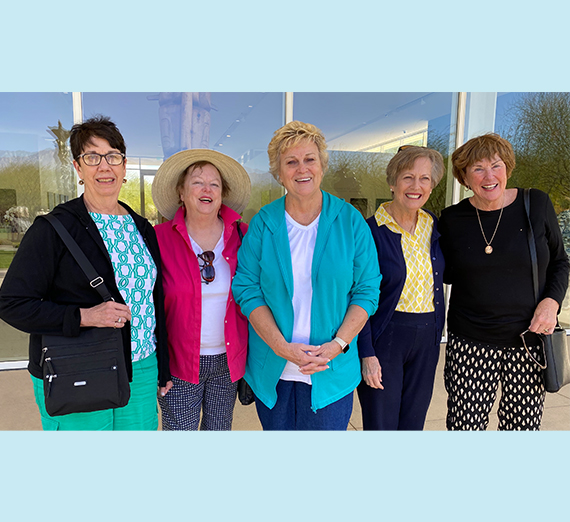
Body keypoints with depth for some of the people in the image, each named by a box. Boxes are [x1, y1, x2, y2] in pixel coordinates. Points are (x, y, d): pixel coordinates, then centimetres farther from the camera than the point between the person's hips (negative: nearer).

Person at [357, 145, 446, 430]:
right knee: (381, 425, 5)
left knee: (413, 423, 17)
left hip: (427, 339, 6)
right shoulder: (371, 231, -12)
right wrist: (366, 353, -15)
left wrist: (436, 333, 13)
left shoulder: (433, 225, 5)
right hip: (383, 338, -5)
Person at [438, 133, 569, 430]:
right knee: (463, 425, 3)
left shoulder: (536, 204, 0)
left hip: (530, 342, 1)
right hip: (470, 344, 0)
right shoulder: (452, 219, 0)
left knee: (523, 426, 9)